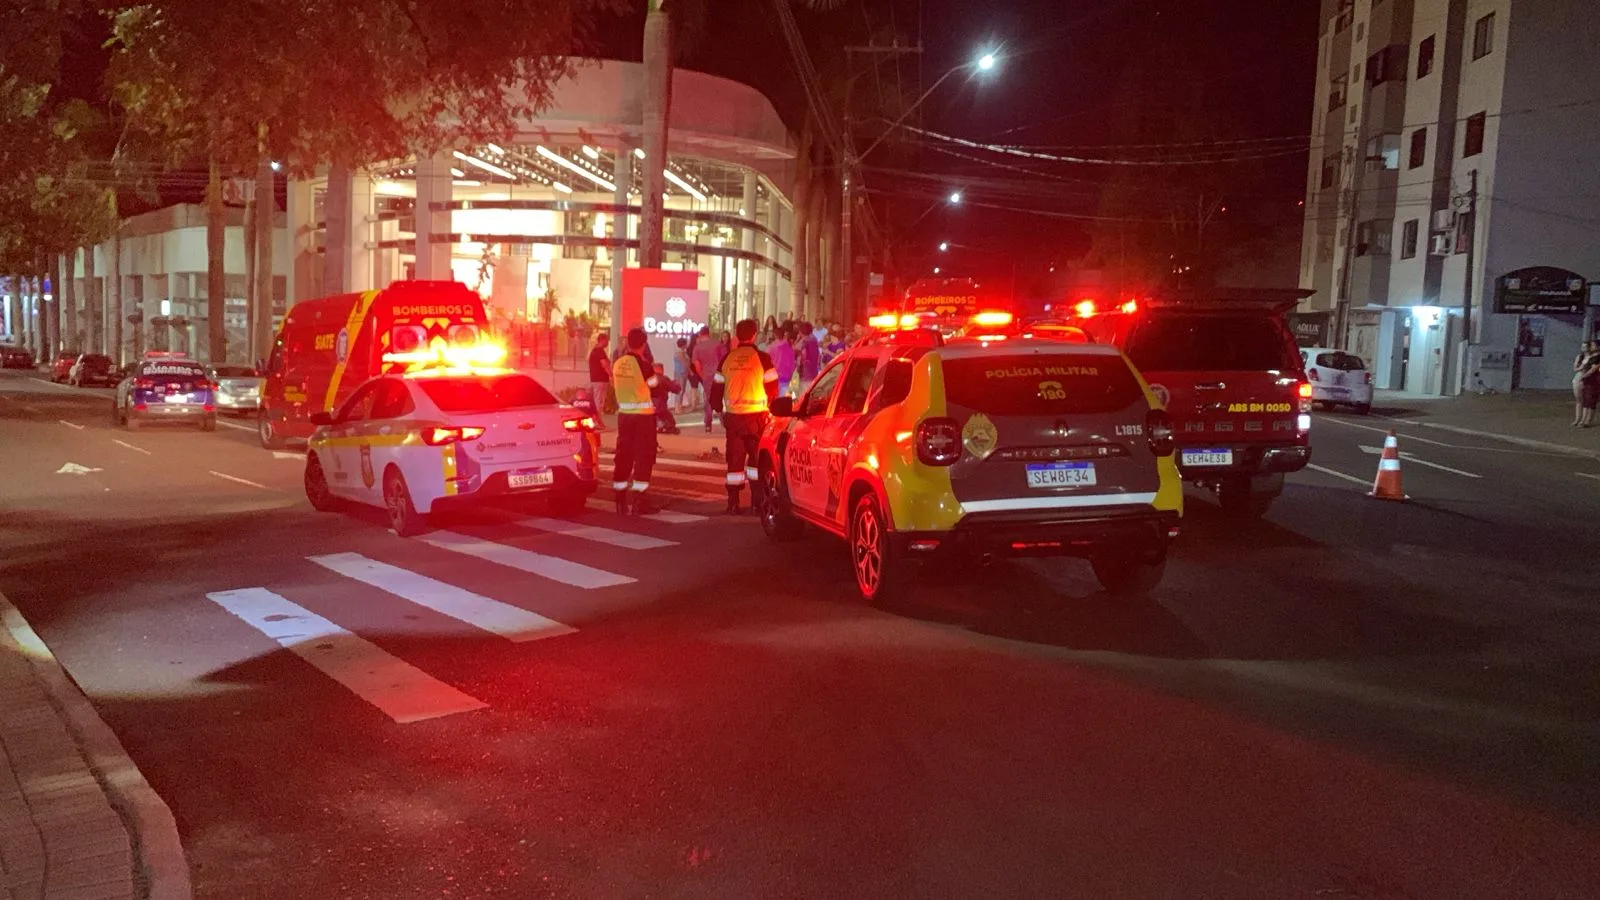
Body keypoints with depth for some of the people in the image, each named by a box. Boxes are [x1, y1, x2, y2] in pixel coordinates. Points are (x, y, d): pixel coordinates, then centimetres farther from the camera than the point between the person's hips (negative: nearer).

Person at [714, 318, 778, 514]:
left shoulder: (728, 358, 6)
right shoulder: (761, 357, -5)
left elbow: (717, 386, 10)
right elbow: (772, 386, -3)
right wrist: (770, 405, 15)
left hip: (733, 415, 3)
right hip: (756, 415, -3)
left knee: (734, 458, 8)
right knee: (758, 457, 7)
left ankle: (733, 503, 8)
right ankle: (758, 500, 4)